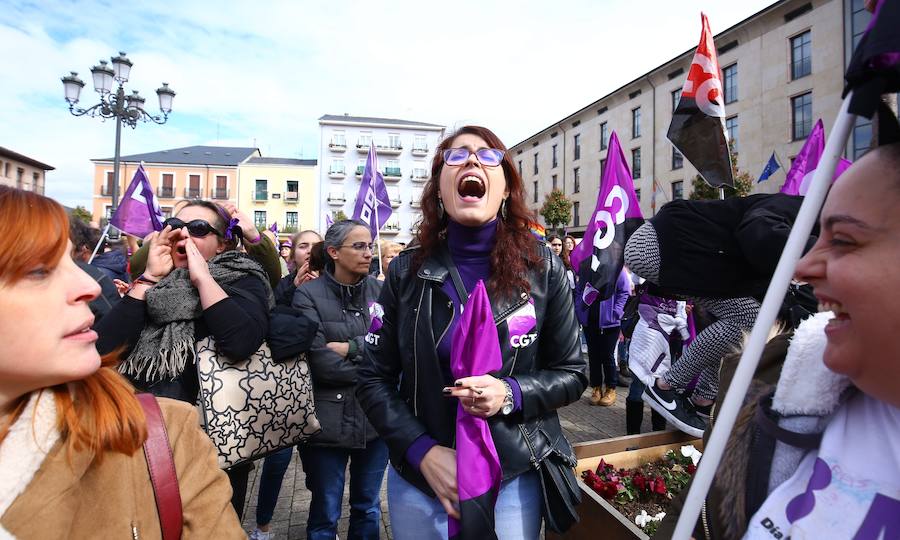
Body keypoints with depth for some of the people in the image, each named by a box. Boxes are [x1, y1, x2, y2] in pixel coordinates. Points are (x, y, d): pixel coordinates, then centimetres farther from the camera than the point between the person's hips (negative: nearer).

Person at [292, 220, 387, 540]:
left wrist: (352, 348, -19)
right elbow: (321, 363, -17)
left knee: (368, 508, 20)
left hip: (377, 417, 3)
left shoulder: (380, 291, 2)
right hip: (328, 421, -3)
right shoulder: (309, 294, -9)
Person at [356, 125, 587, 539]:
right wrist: (423, 452, -15)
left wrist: (511, 394, -19)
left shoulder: (541, 268, -7)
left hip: (514, 479, 0)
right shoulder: (407, 272, -6)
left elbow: (571, 373, -1)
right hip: (417, 477, 1)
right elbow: (374, 378, -2)